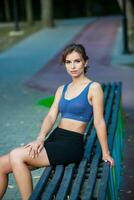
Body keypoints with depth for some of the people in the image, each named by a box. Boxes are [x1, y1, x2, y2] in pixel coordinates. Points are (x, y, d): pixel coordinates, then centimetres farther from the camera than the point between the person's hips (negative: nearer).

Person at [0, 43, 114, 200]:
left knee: (16, 156, -24)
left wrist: (105, 153, -2)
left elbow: (99, 122, -4)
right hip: (54, 139, 7)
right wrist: (40, 139, -12)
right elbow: (51, 116, 5)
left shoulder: (94, 88, -3)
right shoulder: (61, 90, 17)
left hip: (72, 144, -7)